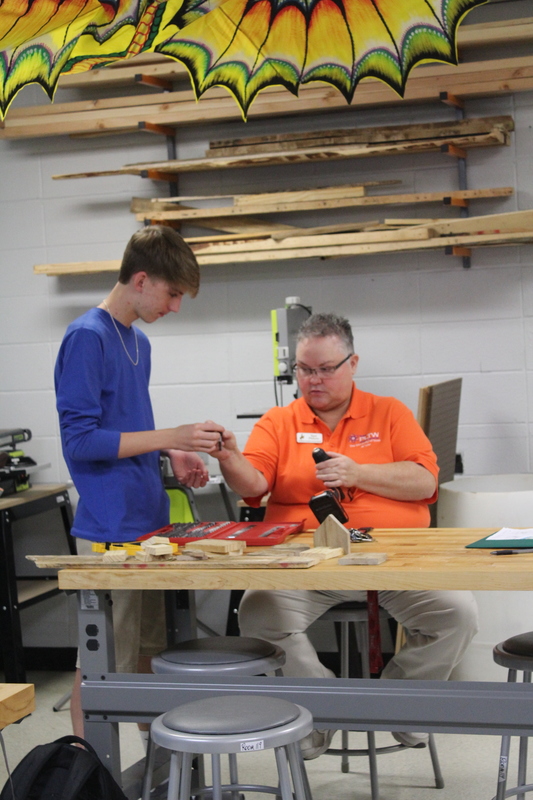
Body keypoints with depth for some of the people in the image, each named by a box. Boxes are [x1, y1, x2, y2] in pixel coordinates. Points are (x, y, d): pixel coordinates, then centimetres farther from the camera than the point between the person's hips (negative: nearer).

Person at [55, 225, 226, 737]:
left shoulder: (138, 342, 14)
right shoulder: (86, 338, -13)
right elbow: (80, 440, -18)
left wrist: (172, 457, 6)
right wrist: (171, 437, -18)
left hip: (148, 520, 9)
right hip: (109, 530, -9)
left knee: (148, 652, 16)